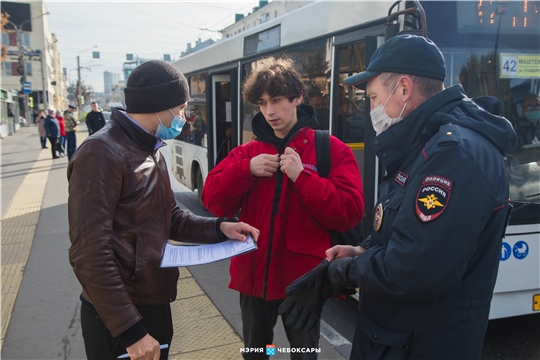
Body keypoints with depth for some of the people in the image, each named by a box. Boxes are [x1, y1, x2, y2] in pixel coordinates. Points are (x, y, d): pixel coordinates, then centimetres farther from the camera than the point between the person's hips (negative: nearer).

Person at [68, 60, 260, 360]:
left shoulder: (151, 151, 12)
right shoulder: (102, 153, -20)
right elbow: (90, 254, -24)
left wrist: (218, 228, -3)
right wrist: (130, 331, -24)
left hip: (156, 305, 9)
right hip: (119, 320, -9)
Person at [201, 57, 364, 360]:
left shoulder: (331, 149, -7)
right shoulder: (248, 152, 5)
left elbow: (350, 213, -16)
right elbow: (214, 202, -1)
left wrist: (302, 176, -23)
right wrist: (246, 170, -16)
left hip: (303, 278, -3)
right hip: (253, 274, 4)